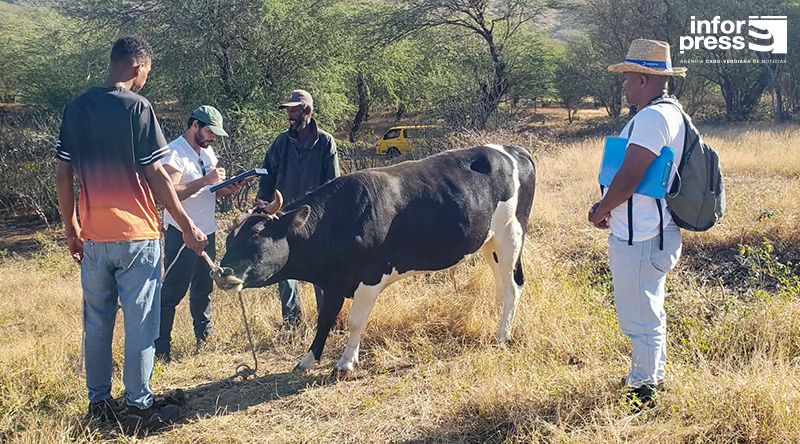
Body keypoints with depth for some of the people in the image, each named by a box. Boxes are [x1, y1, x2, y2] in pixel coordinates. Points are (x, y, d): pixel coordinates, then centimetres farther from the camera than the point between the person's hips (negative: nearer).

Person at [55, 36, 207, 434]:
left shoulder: (75, 109, 7)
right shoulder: (137, 107, -9)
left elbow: (63, 175, 8)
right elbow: (155, 175, -11)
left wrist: (71, 231, 16)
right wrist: (187, 227, -4)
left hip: (92, 237, 5)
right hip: (136, 235, -5)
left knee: (96, 322, 14)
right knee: (140, 323, 4)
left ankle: (98, 404, 22)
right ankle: (139, 408, 10)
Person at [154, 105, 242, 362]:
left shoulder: (207, 152, 14)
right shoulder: (175, 153, -13)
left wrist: (226, 190, -2)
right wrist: (206, 180, -26)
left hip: (206, 232, 8)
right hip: (182, 233, -8)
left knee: (204, 288, 17)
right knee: (172, 292, -5)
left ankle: (204, 337, 30)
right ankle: (159, 349, 0)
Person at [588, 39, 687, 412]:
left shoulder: (651, 118, -21)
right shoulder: (671, 112, 12)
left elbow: (627, 179, -24)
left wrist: (599, 213, -8)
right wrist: (608, 208, 14)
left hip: (638, 240, -11)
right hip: (655, 233, 11)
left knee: (642, 321, 1)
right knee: (649, 312, 23)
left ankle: (642, 393, 12)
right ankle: (652, 379, 38)